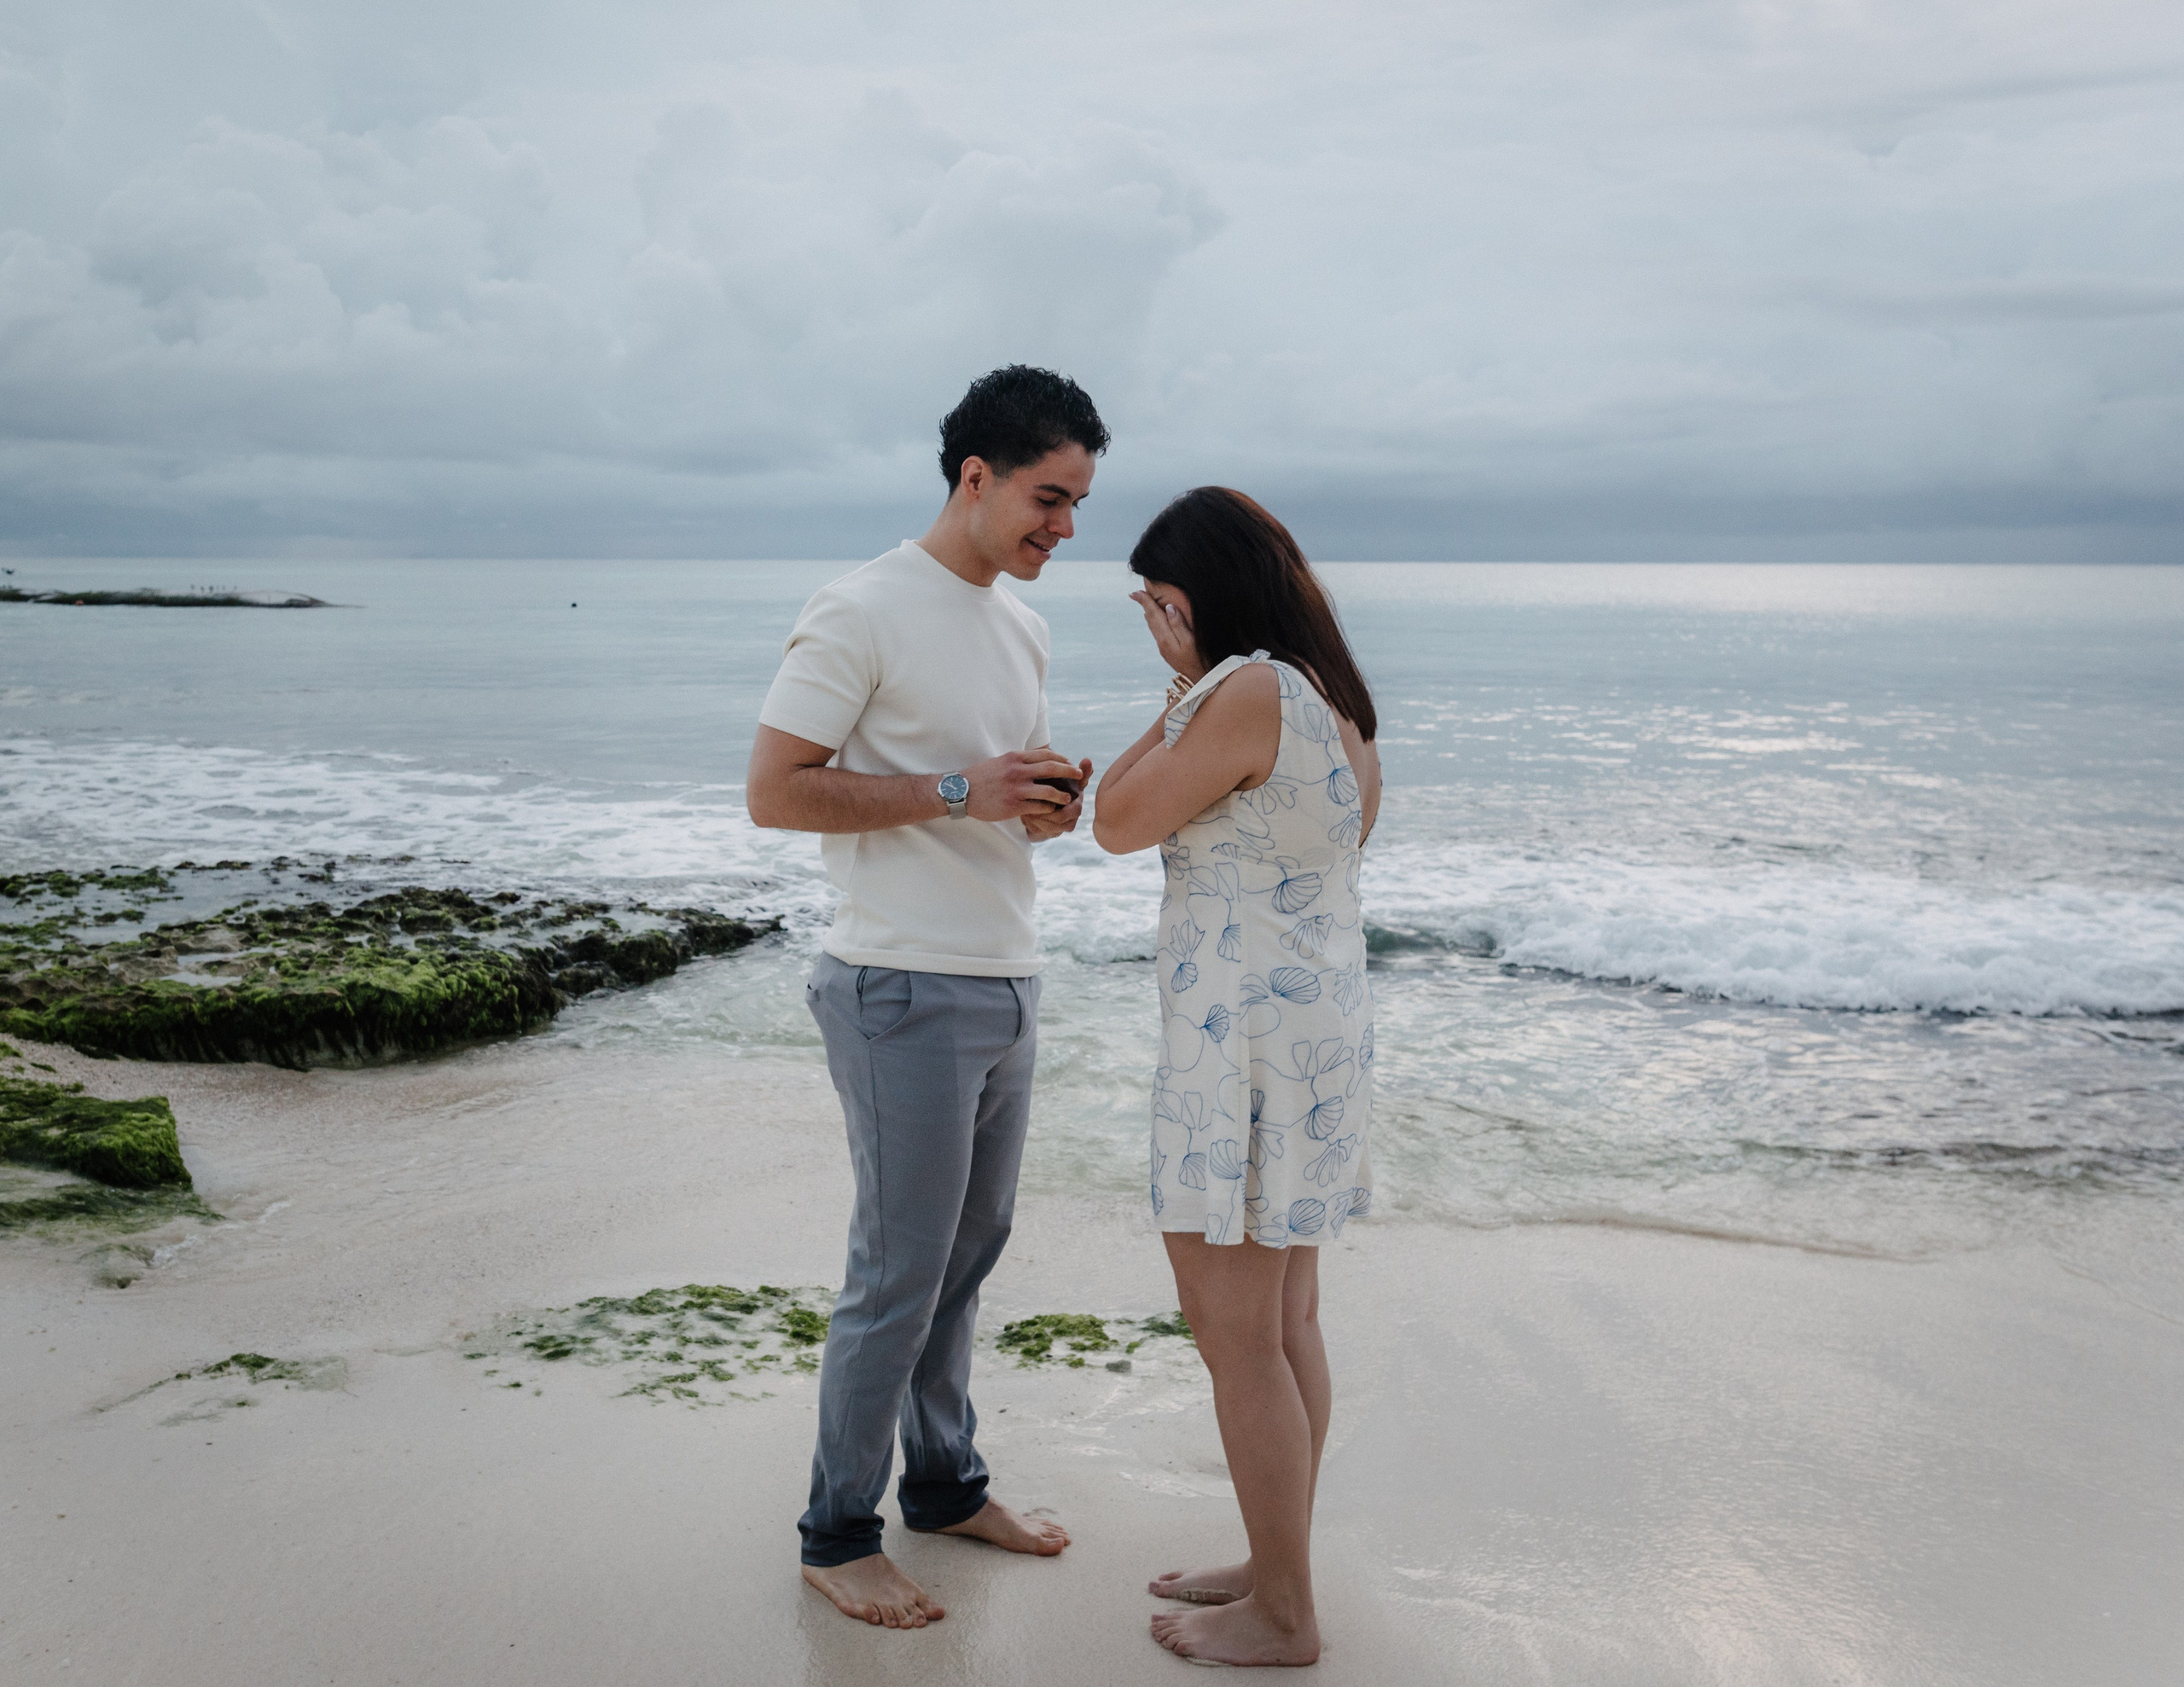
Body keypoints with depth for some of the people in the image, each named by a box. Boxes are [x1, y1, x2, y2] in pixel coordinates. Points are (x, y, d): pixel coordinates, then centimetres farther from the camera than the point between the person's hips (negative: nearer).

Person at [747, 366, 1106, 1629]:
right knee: (899, 1277, -1)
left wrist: (1053, 804, -1)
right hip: (909, 994, -8)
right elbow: (774, 791, -16)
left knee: (968, 1257, 17)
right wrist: (958, 791, -21)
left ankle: (946, 1485, 32)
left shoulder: (1021, 623, 14)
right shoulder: (861, 615, -12)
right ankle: (839, 1535, 15)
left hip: (1010, 989, 8)